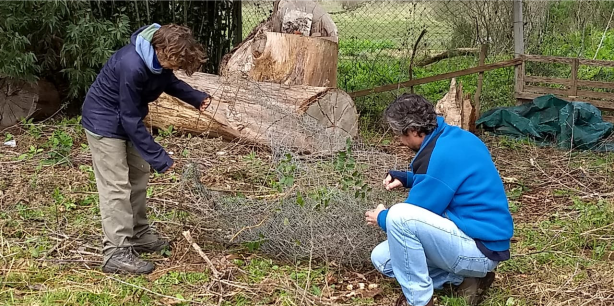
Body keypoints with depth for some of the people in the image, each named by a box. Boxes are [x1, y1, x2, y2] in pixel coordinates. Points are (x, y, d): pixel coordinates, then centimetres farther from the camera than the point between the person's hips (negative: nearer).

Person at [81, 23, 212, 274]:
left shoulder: (160, 56, -12)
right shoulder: (131, 65, -36)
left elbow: (169, 81, 11)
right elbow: (131, 119, -29)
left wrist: (195, 97, -6)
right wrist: (158, 157, -25)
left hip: (128, 119, 9)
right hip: (105, 122, -9)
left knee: (139, 176, 15)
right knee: (117, 186, -10)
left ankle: (139, 236, 28)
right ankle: (116, 254, -6)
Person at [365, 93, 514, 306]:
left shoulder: (439, 156, -23)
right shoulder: (454, 137, 5)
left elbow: (410, 217, -14)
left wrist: (382, 218, 7)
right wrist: (407, 179, 14)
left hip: (482, 249, -10)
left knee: (398, 216, -27)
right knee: (382, 258, 7)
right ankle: (464, 279, 5)